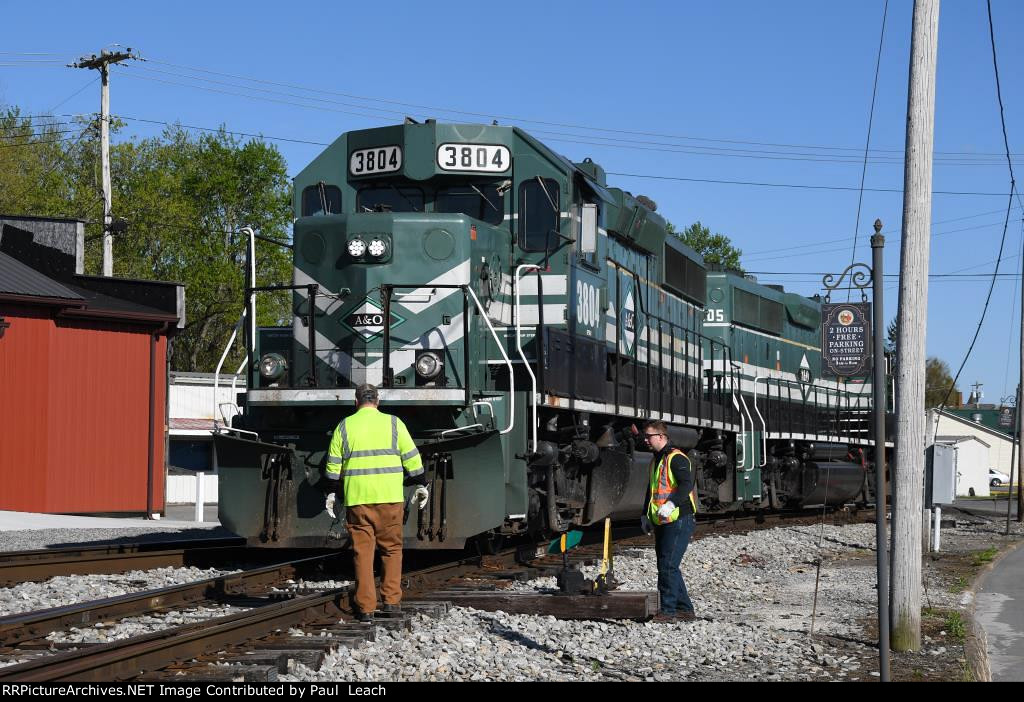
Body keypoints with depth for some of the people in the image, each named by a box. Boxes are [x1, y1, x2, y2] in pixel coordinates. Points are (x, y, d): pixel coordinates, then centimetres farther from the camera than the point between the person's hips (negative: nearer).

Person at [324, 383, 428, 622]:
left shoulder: (345, 426, 7)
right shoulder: (392, 423, 4)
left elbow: (333, 465, 9)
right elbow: (411, 458, 5)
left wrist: (332, 493, 18)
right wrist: (421, 486, 14)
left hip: (357, 499, 0)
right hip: (389, 496, 0)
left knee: (362, 551, 3)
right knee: (391, 548, 13)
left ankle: (365, 608, 1)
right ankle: (391, 600, 9)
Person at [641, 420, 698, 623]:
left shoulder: (676, 458, -12)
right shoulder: (656, 460, 19)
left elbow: (687, 484, -24)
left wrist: (671, 504, -34)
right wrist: (646, 515, 25)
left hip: (678, 521, -10)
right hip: (662, 523, 10)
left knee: (668, 565, -11)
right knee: (666, 566, 11)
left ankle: (668, 610, -6)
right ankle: (685, 609, 18)